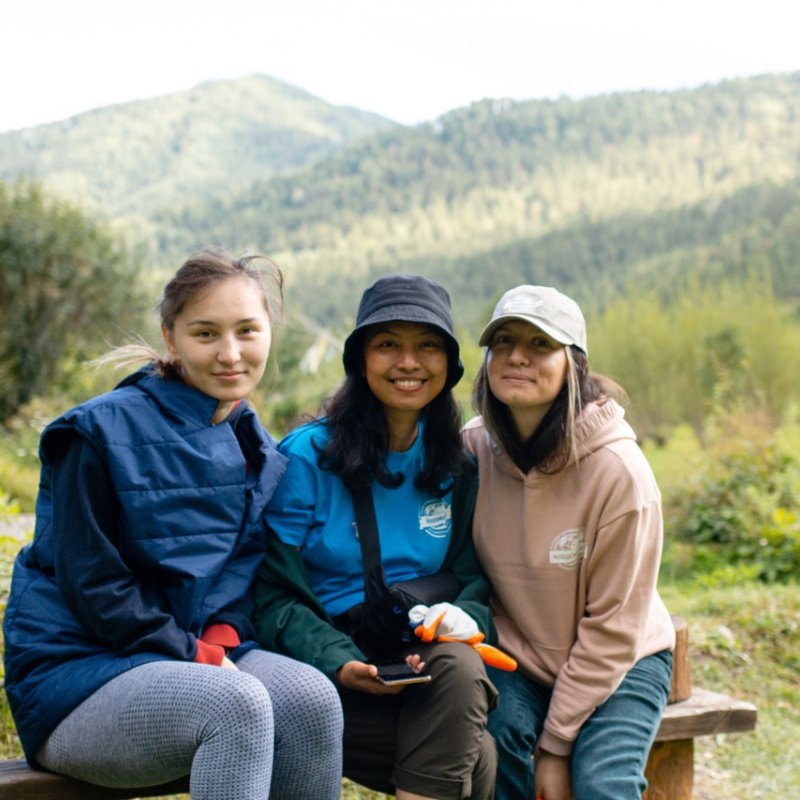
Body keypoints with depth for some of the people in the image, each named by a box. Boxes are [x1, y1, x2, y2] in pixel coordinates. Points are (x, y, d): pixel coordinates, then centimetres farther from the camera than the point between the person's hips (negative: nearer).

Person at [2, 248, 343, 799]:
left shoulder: (257, 452, 10)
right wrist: (198, 657, -17)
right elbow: (90, 581, -13)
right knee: (239, 704, -33)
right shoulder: (101, 433, -10)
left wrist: (222, 636, -8)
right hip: (76, 675, -6)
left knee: (310, 696, -24)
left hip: (204, 655, 6)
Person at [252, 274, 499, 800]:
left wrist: (465, 616, -14)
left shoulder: (458, 466, 8)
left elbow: (477, 574, 10)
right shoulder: (307, 456, -4)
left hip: (423, 658, 4)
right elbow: (273, 594, -6)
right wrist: (338, 663, -21)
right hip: (326, 667, -4)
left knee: (460, 664, -33)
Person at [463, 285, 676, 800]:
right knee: (496, 731, -25)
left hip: (620, 663, -3)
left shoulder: (619, 471, -22)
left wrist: (557, 742, -15)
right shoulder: (473, 447, -11)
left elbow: (613, 627, -16)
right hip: (518, 657, 3)